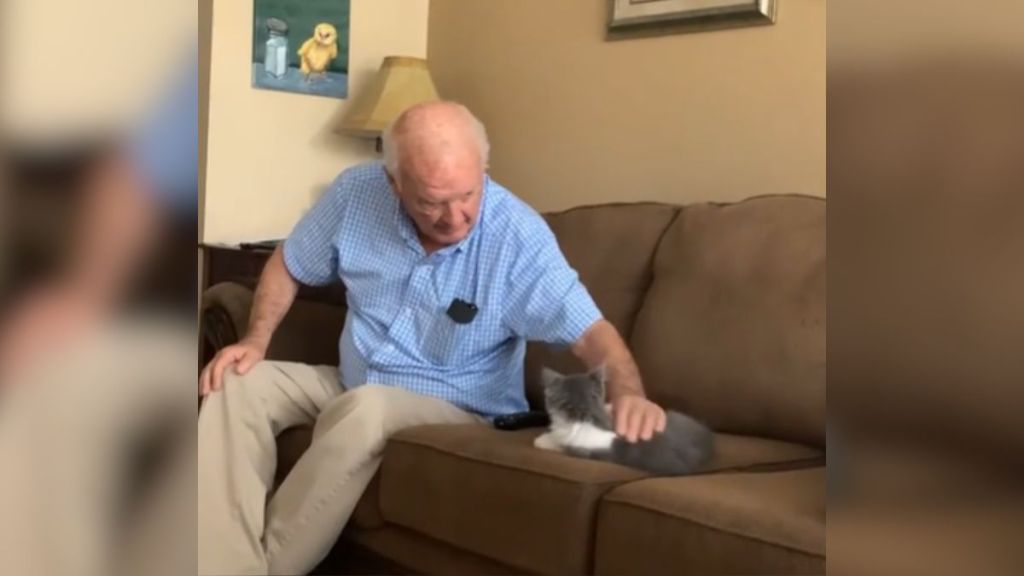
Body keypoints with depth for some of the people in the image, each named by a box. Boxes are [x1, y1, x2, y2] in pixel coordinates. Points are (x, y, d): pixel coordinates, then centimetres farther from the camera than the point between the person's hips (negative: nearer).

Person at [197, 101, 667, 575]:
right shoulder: (356, 193, -11)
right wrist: (256, 340, -7)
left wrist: (627, 394, -45)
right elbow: (288, 266, 7)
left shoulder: (519, 236, -22)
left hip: (457, 410, -5)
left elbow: (590, 332, -24)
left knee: (364, 410, -35)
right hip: (352, 387, 5)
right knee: (235, 384, -13)